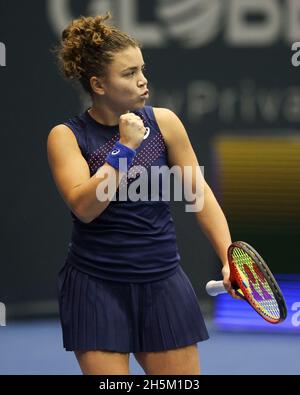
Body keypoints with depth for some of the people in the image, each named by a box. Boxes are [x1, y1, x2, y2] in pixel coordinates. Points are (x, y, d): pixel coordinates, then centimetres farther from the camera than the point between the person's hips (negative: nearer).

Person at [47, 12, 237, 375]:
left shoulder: (163, 122, 0)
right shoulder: (66, 136, -5)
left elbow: (200, 194, 3)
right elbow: (84, 207, -18)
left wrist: (228, 257, -7)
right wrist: (125, 148, -21)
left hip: (163, 281, 2)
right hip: (95, 287, -2)